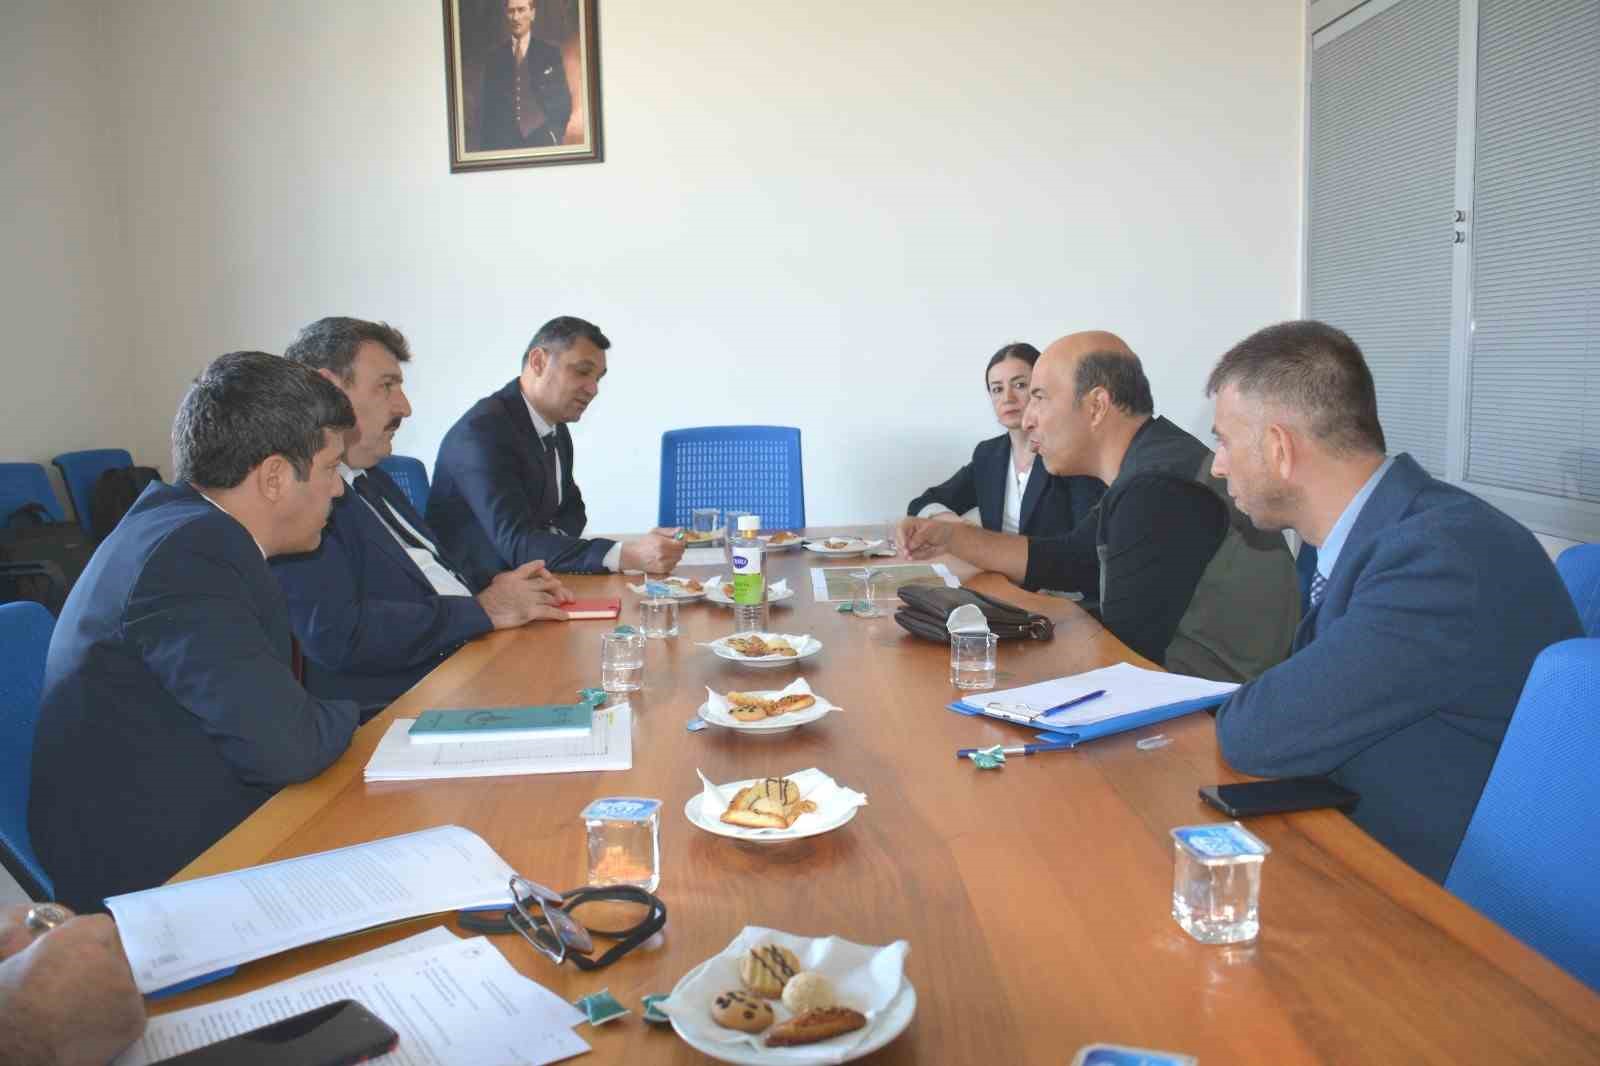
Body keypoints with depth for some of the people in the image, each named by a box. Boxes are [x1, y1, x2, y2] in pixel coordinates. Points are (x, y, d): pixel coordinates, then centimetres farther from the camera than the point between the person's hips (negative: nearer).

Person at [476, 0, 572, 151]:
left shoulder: (550, 53, 5)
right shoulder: (495, 55, 9)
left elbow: (563, 100, 4)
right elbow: (485, 104, 9)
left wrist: (555, 134, -9)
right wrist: (485, 146, 1)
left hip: (541, 140, -1)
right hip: (502, 142, 1)